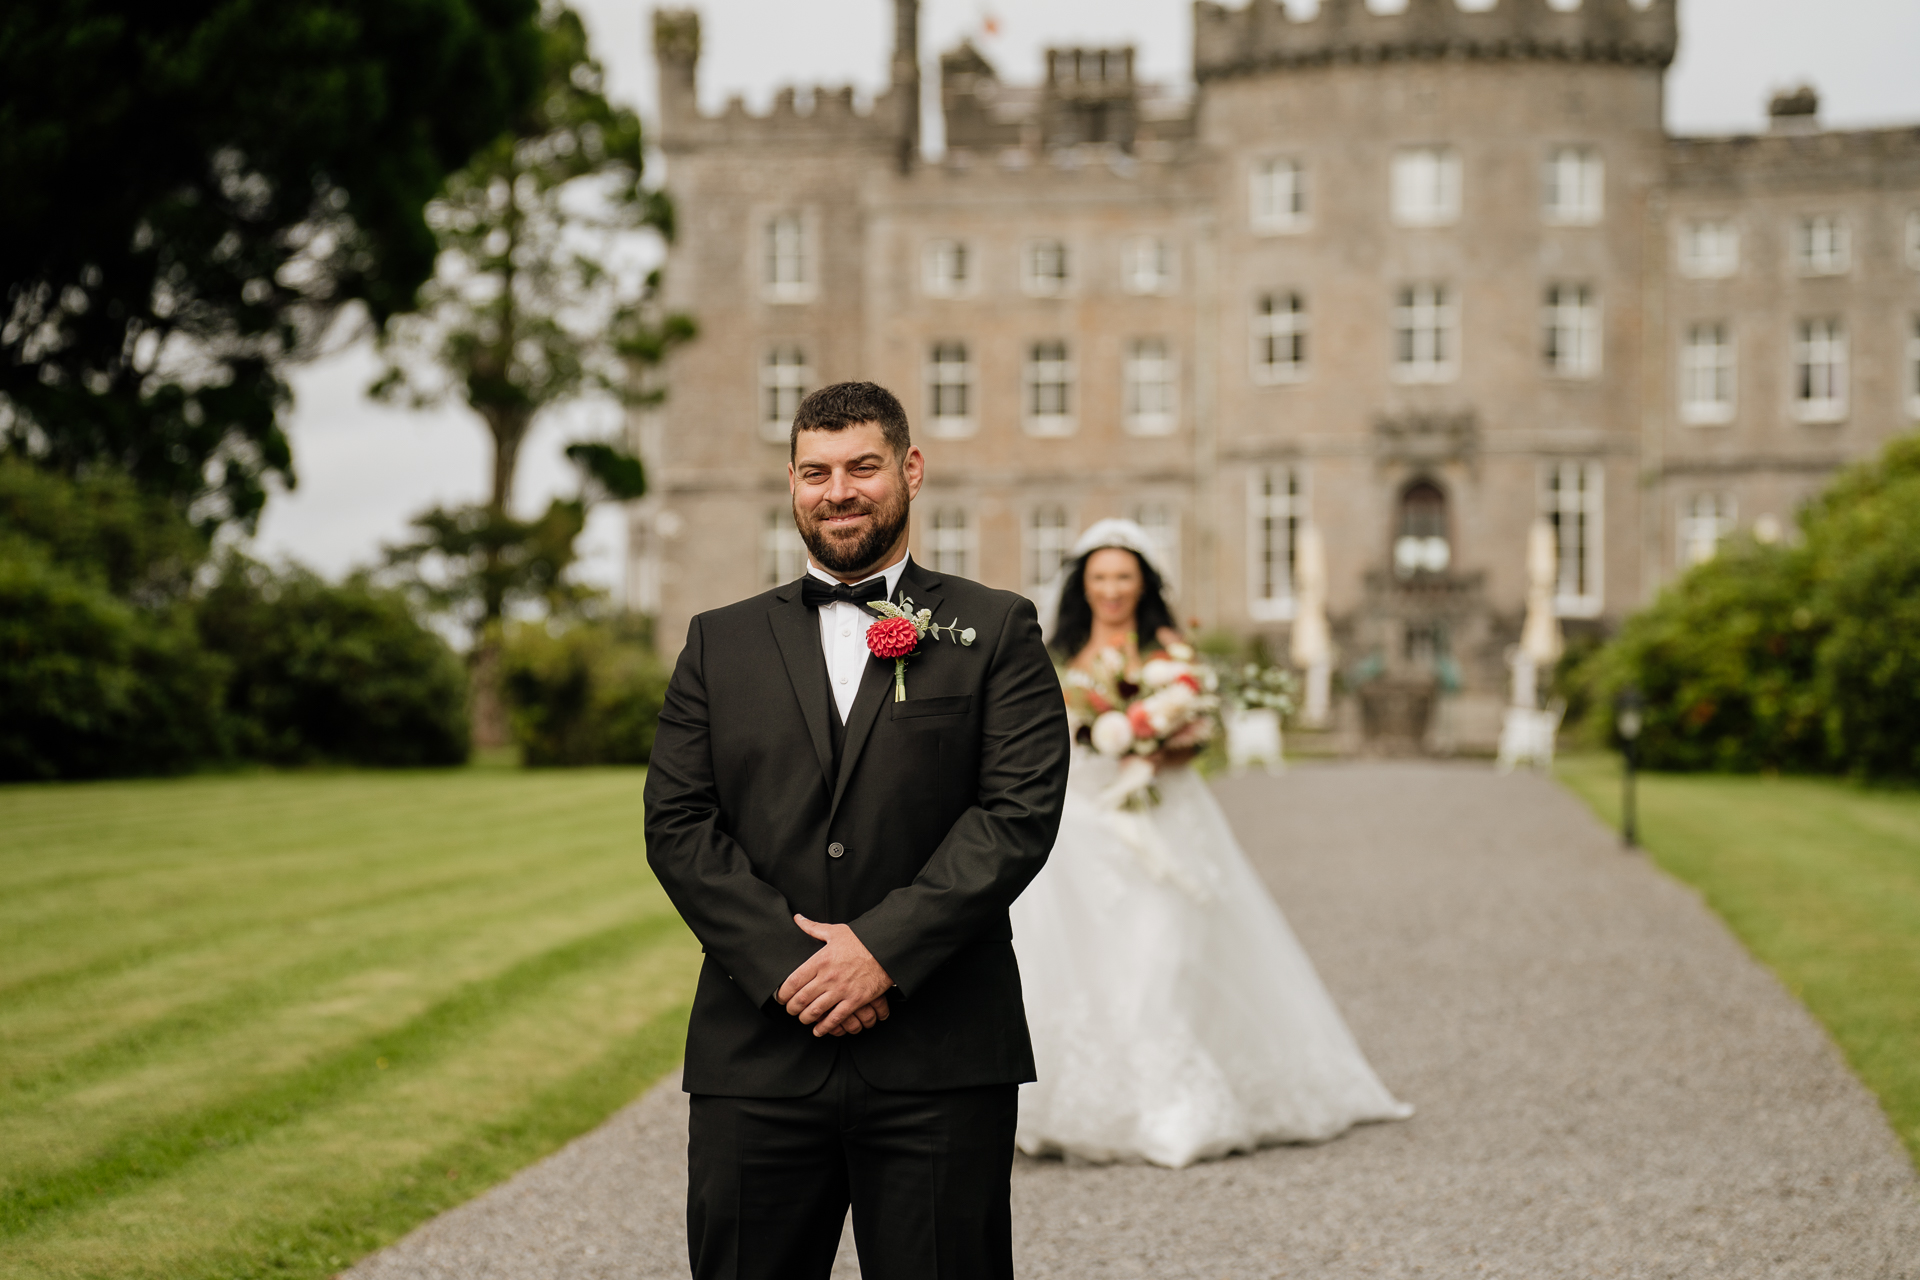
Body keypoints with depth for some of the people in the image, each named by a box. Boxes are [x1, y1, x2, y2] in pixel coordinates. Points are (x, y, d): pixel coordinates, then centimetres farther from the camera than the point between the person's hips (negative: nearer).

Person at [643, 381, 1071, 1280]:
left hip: (940, 1067, -2)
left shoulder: (995, 632, 7)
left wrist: (885, 947, -14)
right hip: (756, 1059, 2)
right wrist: (786, 963, -10)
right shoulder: (721, 644, 13)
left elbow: (1021, 811, -5)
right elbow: (676, 825, 4)